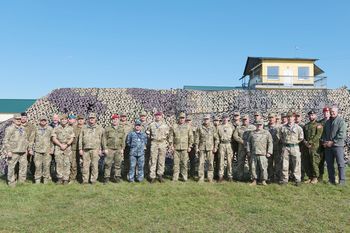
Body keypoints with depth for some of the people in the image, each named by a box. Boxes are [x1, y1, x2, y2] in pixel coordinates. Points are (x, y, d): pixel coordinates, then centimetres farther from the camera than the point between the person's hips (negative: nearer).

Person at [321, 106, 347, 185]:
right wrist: (323, 141, 1)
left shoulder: (341, 121, -2)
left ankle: (342, 180, 5)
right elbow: (324, 133, 18)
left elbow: (341, 134, -12)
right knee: (329, 164, 9)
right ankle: (331, 179, 17)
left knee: (340, 163, -2)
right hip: (327, 146, 6)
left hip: (337, 145, -6)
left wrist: (332, 142, -14)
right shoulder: (327, 122, 17)